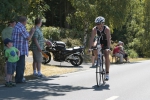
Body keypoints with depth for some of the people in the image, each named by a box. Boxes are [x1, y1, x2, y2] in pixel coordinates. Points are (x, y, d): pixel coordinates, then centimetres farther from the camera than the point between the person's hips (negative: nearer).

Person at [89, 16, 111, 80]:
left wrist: (108, 48, -46)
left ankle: (107, 73, -13)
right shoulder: (94, 29, -23)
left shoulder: (106, 29, -31)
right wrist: (90, 47, -37)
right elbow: (91, 38, -26)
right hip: (99, 41, 4)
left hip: (106, 42, -4)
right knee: (94, 46, -28)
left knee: (106, 56, -17)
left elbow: (108, 39, -36)